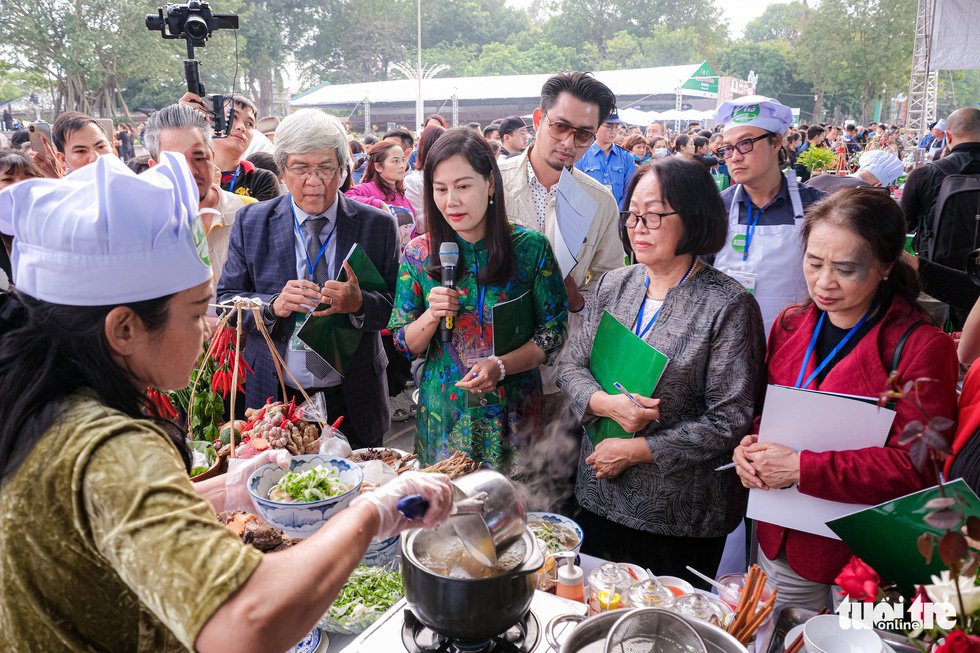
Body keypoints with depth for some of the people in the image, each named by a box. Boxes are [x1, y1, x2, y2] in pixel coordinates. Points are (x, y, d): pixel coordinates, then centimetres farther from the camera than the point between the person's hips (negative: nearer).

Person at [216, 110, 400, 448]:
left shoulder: (377, 225, -4)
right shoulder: (251, 222, -1)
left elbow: (396, 306, -4)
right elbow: (226, 299, 0)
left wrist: (358, 303, -26)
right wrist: (273, 305, -20)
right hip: (275, 397, 1)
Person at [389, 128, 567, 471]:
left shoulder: (531, 247, -8)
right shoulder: (419, 253, -4)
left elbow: (553, 331, -5)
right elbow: (405, 344, 2)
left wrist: (501, 366, -20)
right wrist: (431, 316, -18)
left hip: (513, 413, -1)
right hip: (442, 413, 1)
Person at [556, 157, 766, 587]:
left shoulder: (729, 306, -14)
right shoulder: (613, 285, 2)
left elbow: (728, 422, -16)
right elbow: (570, 365, 4)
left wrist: (635, 450, -16)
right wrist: (608, 404, -17)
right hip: (598, 499, 5)